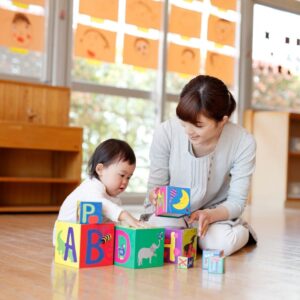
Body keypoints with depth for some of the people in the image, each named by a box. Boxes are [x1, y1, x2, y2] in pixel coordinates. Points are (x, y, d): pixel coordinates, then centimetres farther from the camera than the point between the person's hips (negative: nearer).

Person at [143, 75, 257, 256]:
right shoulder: (165, 132, -23)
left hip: (216, 212, 1)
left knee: (223, 243, -29)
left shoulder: (243, 143, -22)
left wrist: (209, 215, -36)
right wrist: (156, 196, -36)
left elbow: (236, 201, -15)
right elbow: (155, 187, -11)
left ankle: (242, 232, 8)